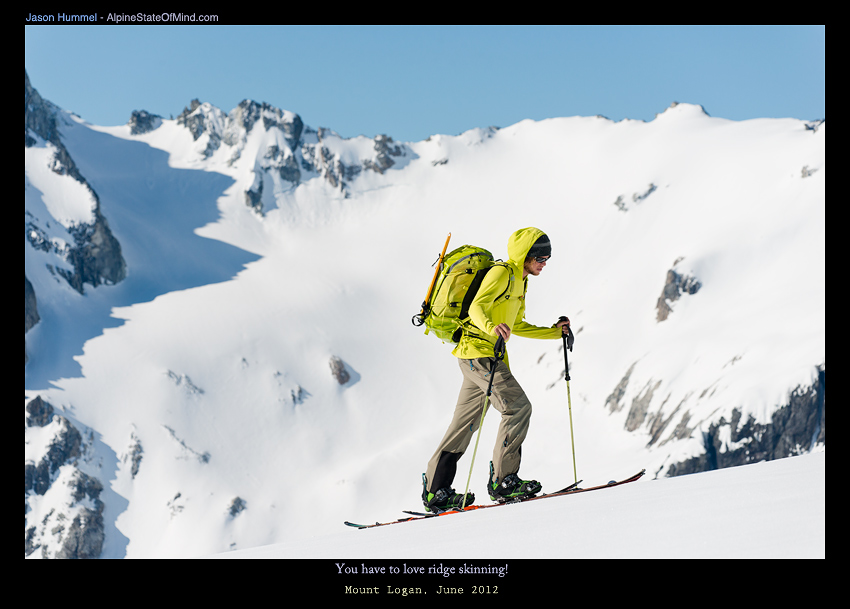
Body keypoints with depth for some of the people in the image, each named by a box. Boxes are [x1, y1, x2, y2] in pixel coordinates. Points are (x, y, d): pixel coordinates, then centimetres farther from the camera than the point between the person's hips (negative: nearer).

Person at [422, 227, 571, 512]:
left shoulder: (518, 280, 20)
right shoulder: (501, 273, -10)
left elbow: (516, 326, 28)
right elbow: (477, 307, -23)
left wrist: (554, 331, 23)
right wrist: (492, 327, -43)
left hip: (474, 358, 10)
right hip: (479, 351, -10)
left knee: (466, 421, 10)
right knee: (518, 406, -16)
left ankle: (435, 490, 13)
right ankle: (502, 479, -15)